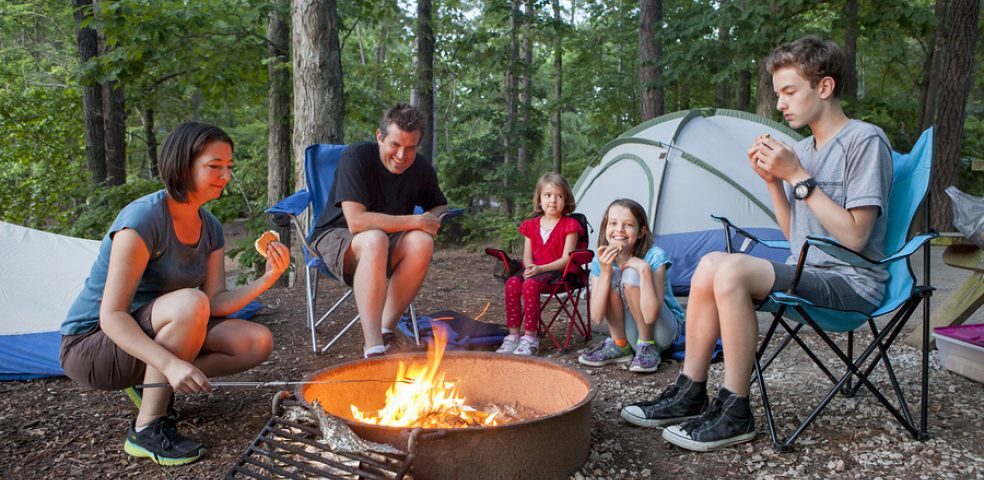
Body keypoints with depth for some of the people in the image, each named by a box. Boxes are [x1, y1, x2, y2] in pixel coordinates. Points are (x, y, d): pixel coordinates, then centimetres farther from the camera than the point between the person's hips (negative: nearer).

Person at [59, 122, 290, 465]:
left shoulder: (210, 228, 0)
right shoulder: (143, 219, -24)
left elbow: (215, 303, -7)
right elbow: (112, 316, -27)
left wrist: (266, 280, -23)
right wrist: (171, 363, -40)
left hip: (150, 335, 7)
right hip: (92, 344, -7)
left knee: (258, 342, -10)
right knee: (189, 302, -36)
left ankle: (153, 386, 4)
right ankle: (147, 429, -22)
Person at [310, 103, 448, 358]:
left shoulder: (422, 168, -5)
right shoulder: (356, 156, -20)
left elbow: (440, 205, 16)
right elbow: (356, 221, -30)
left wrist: (434, 218, -10)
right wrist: (416, 221, -26)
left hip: (388, 243, 4)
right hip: (337, 236, -4)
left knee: (421, 242, -29)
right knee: (375, 240, -39)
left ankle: (386, 329, -21)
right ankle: (374, 348, -42)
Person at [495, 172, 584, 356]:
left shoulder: (569, 225, -1)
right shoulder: (531, 225, 14)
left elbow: (566, 258, -9)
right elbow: (527, 256, 11)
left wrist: (540, 268, -20)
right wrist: (530, 268, -14)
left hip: (558, 271, -5)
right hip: (534, 270, 5)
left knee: (530, 285, -34)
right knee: (512, 283, -27)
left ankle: (530, 338, -28)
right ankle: (513, 335, -22)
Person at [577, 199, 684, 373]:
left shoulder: (654, 257, -23)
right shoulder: (602, 261, -10)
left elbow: (649, 315, -33)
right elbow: (596, 316, -21)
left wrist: (644, 269, -37)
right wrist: (604, 273, -30)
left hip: (665, 331, -4)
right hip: (631, 334, 4)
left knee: (631, 276, -28)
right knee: (611, 278, -22)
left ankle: (648, 347, -12)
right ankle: (619, 345, -5)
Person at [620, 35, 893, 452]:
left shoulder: (865, 140, -11)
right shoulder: (802, 150, 13)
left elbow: (854, 237, -18)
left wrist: (798, 177, -18)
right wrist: (773, 180, 1)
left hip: (852, 281, -8)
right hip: (810, 273, 8)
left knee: (733, 271, -27)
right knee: (711, 264, -10)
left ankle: (734, 414, -18)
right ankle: (689, 394, -6)